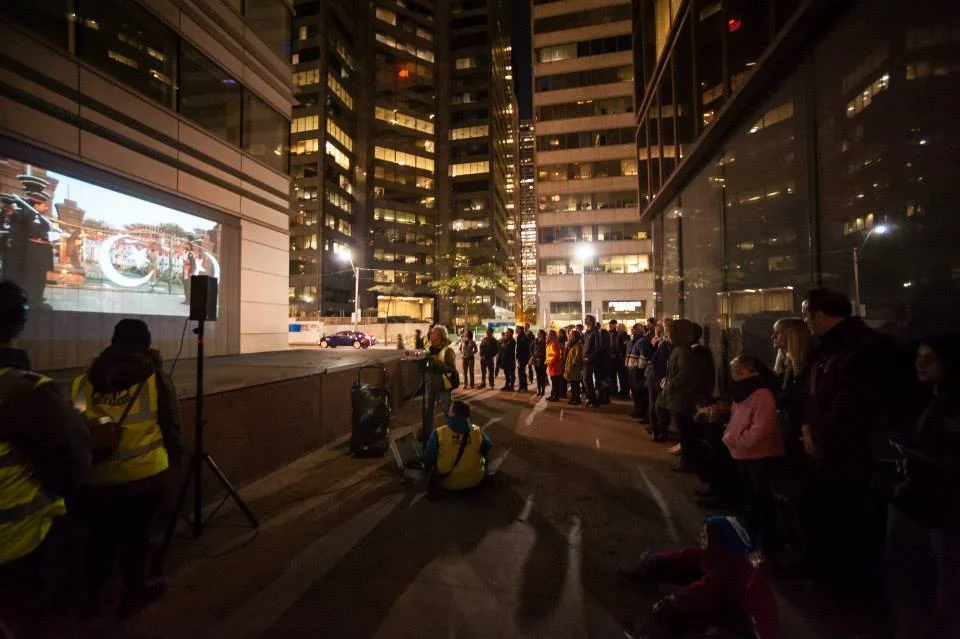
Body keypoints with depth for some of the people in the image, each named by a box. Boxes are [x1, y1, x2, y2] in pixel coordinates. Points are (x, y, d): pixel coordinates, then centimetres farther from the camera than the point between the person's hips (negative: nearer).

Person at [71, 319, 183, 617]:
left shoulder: (84, 381, 3)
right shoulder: (155, 377, -5)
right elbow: (171, 425, -3)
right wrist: (175, 458, 11)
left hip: (96, 476, 3)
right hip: (146, 474, -3)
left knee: (101, 534, 22)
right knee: (136, 534, 13)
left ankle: (94, 595, 38)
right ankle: (134, 593, 29)